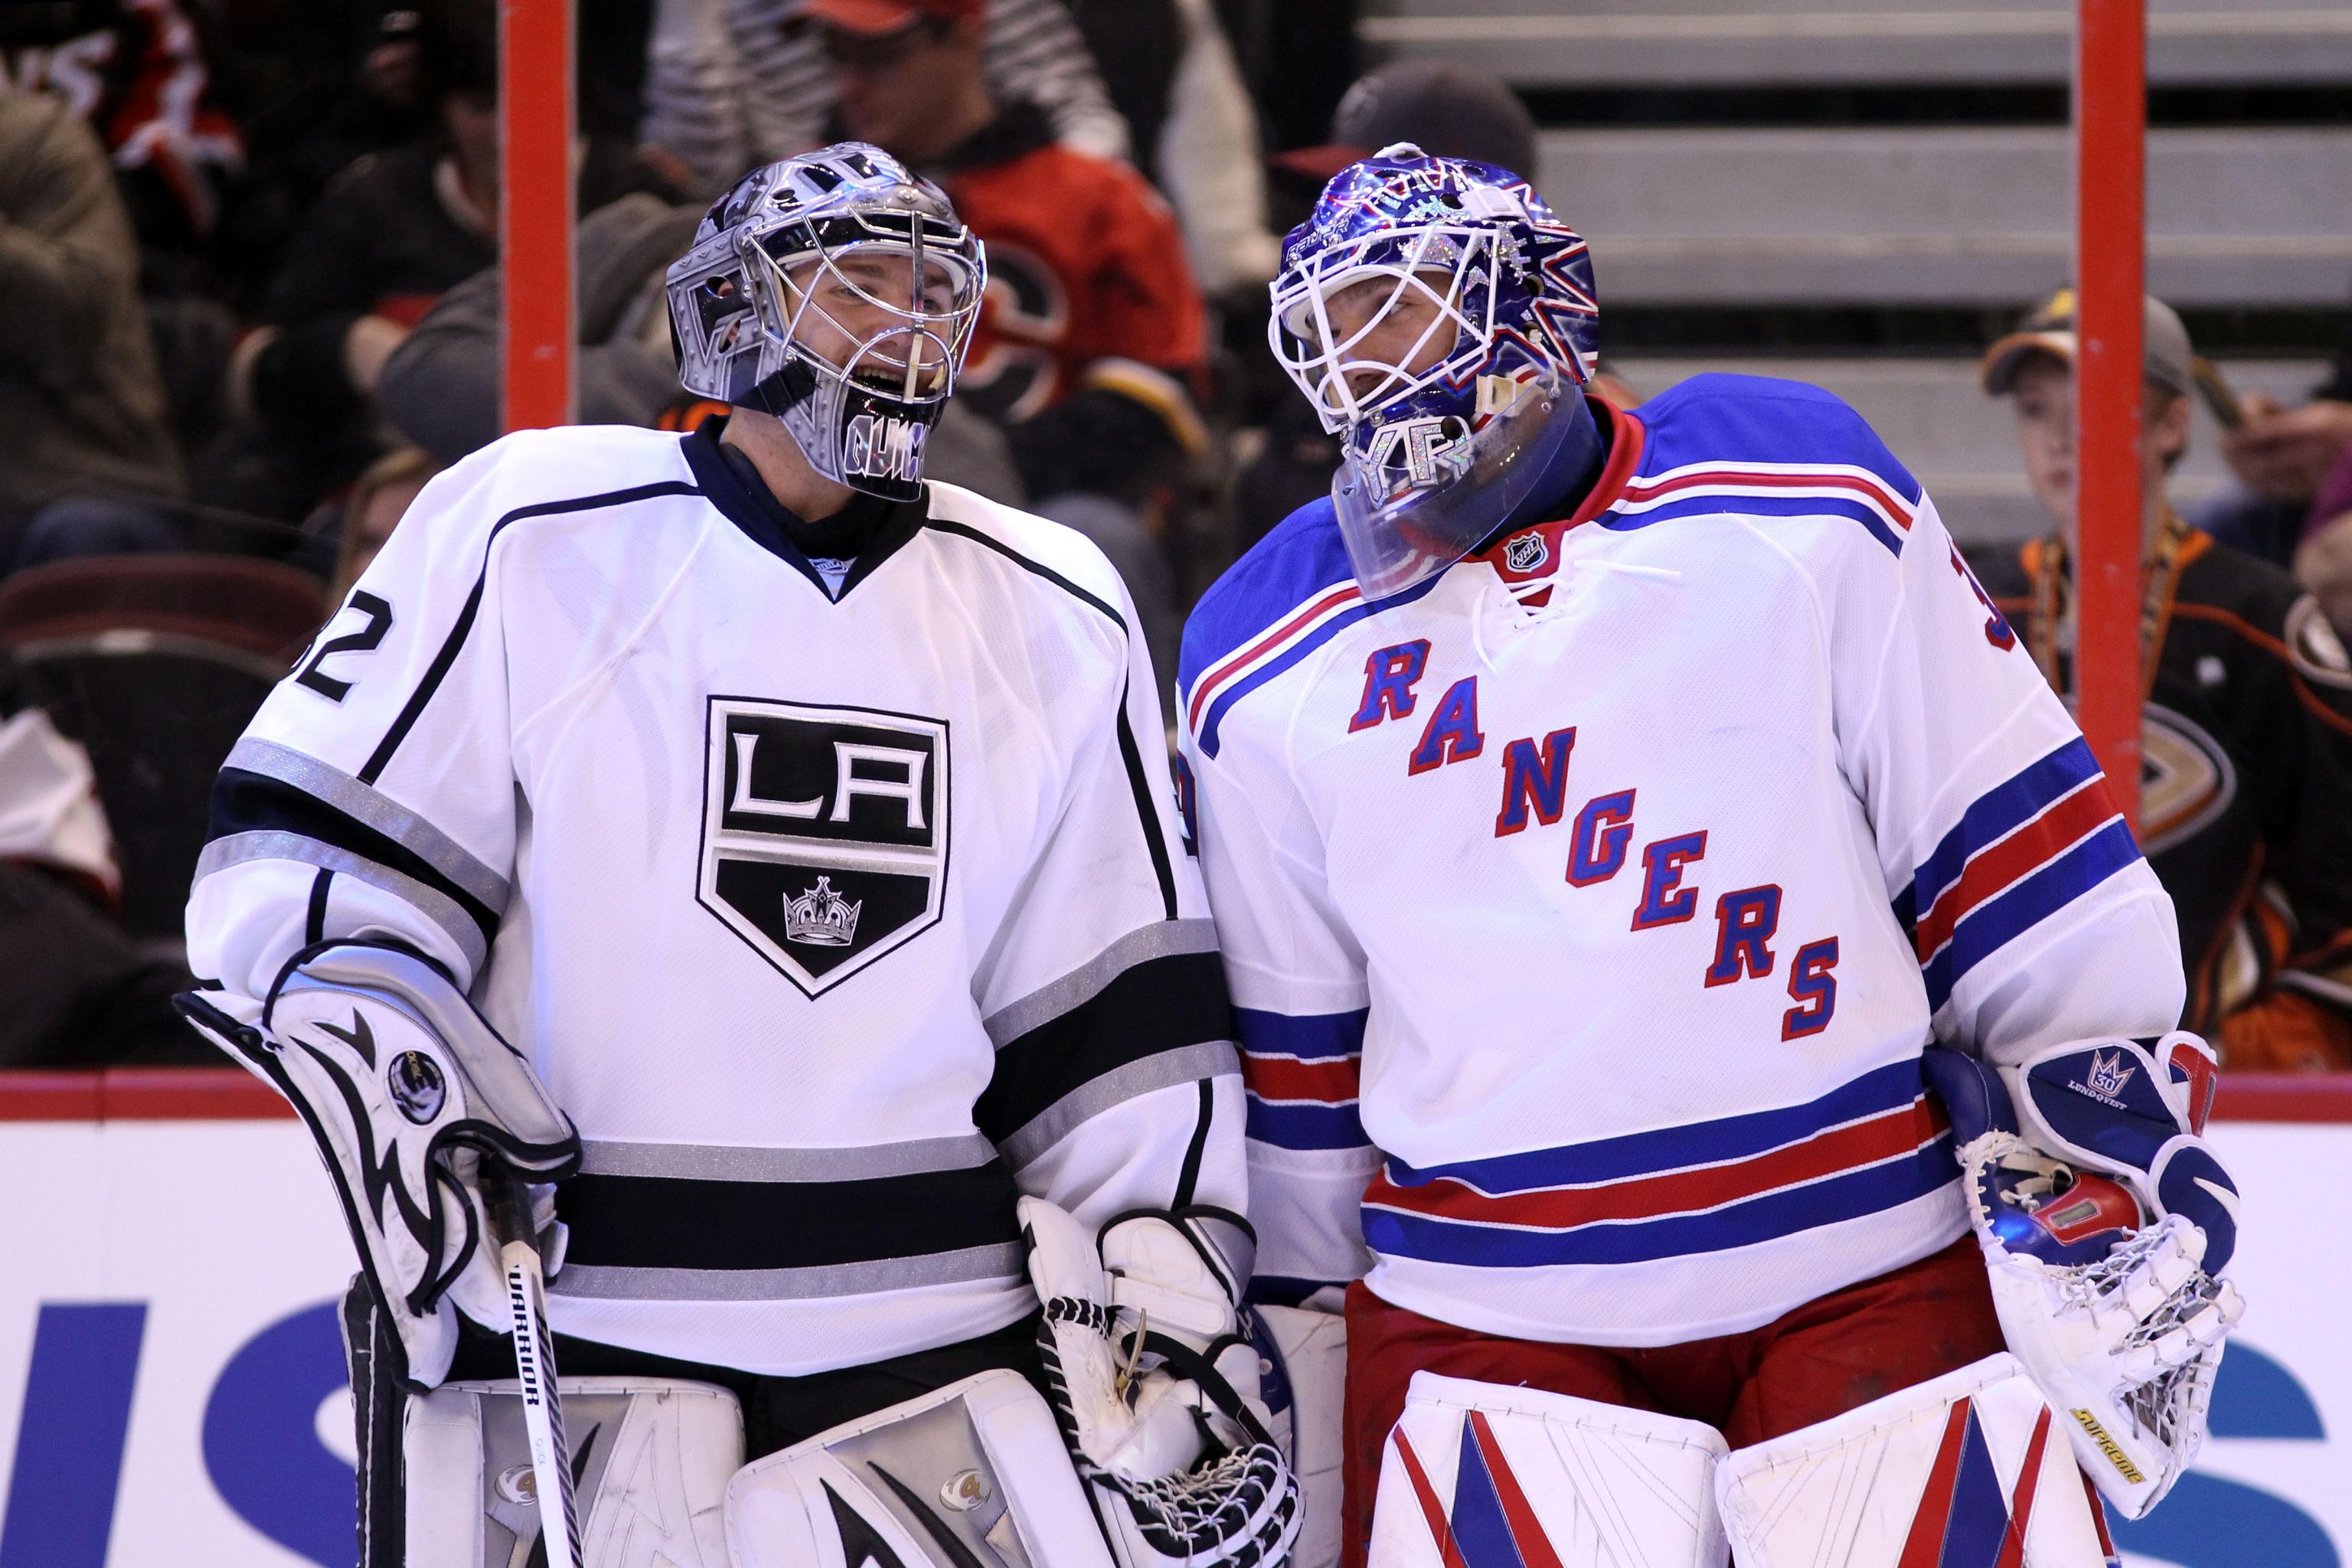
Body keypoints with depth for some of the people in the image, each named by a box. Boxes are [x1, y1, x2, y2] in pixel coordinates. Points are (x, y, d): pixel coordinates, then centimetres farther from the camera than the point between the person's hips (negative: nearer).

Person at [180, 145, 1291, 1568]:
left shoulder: (1058, 623, 11)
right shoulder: (530, 533, 0)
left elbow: (1115, 1024, 12)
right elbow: (307, 874, -1)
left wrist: (1178, 1321, 5)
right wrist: (402, 1110, -14)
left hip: (936, 1367, 3)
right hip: (552, 1353, -3)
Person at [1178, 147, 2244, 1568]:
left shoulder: (1801, 504, 1)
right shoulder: (1265, 665, 9)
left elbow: (2013, 849, 2)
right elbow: (1292, 1049, 15)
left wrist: (2111, 1127, -2)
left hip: (1873, 1273, -2)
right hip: (1484, 1324, 2)